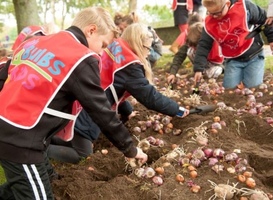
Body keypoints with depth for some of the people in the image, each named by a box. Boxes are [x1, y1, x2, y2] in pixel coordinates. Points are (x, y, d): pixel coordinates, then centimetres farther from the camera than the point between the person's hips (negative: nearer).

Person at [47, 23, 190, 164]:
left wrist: (128, 112, 24)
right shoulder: (128, 65, -17)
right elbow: (149, 96, -13)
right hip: (86, 114, -10)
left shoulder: (114, 50, 10)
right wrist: (177, 110, -2)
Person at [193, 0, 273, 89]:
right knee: (229, 86, -8)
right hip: (233, 60, 2)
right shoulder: (209, 23, -8)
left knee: (253, 86, -9)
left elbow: (264, 19, -2)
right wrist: (198, 69, -9)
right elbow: (203, 46, -4)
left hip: (254, 56, -2)